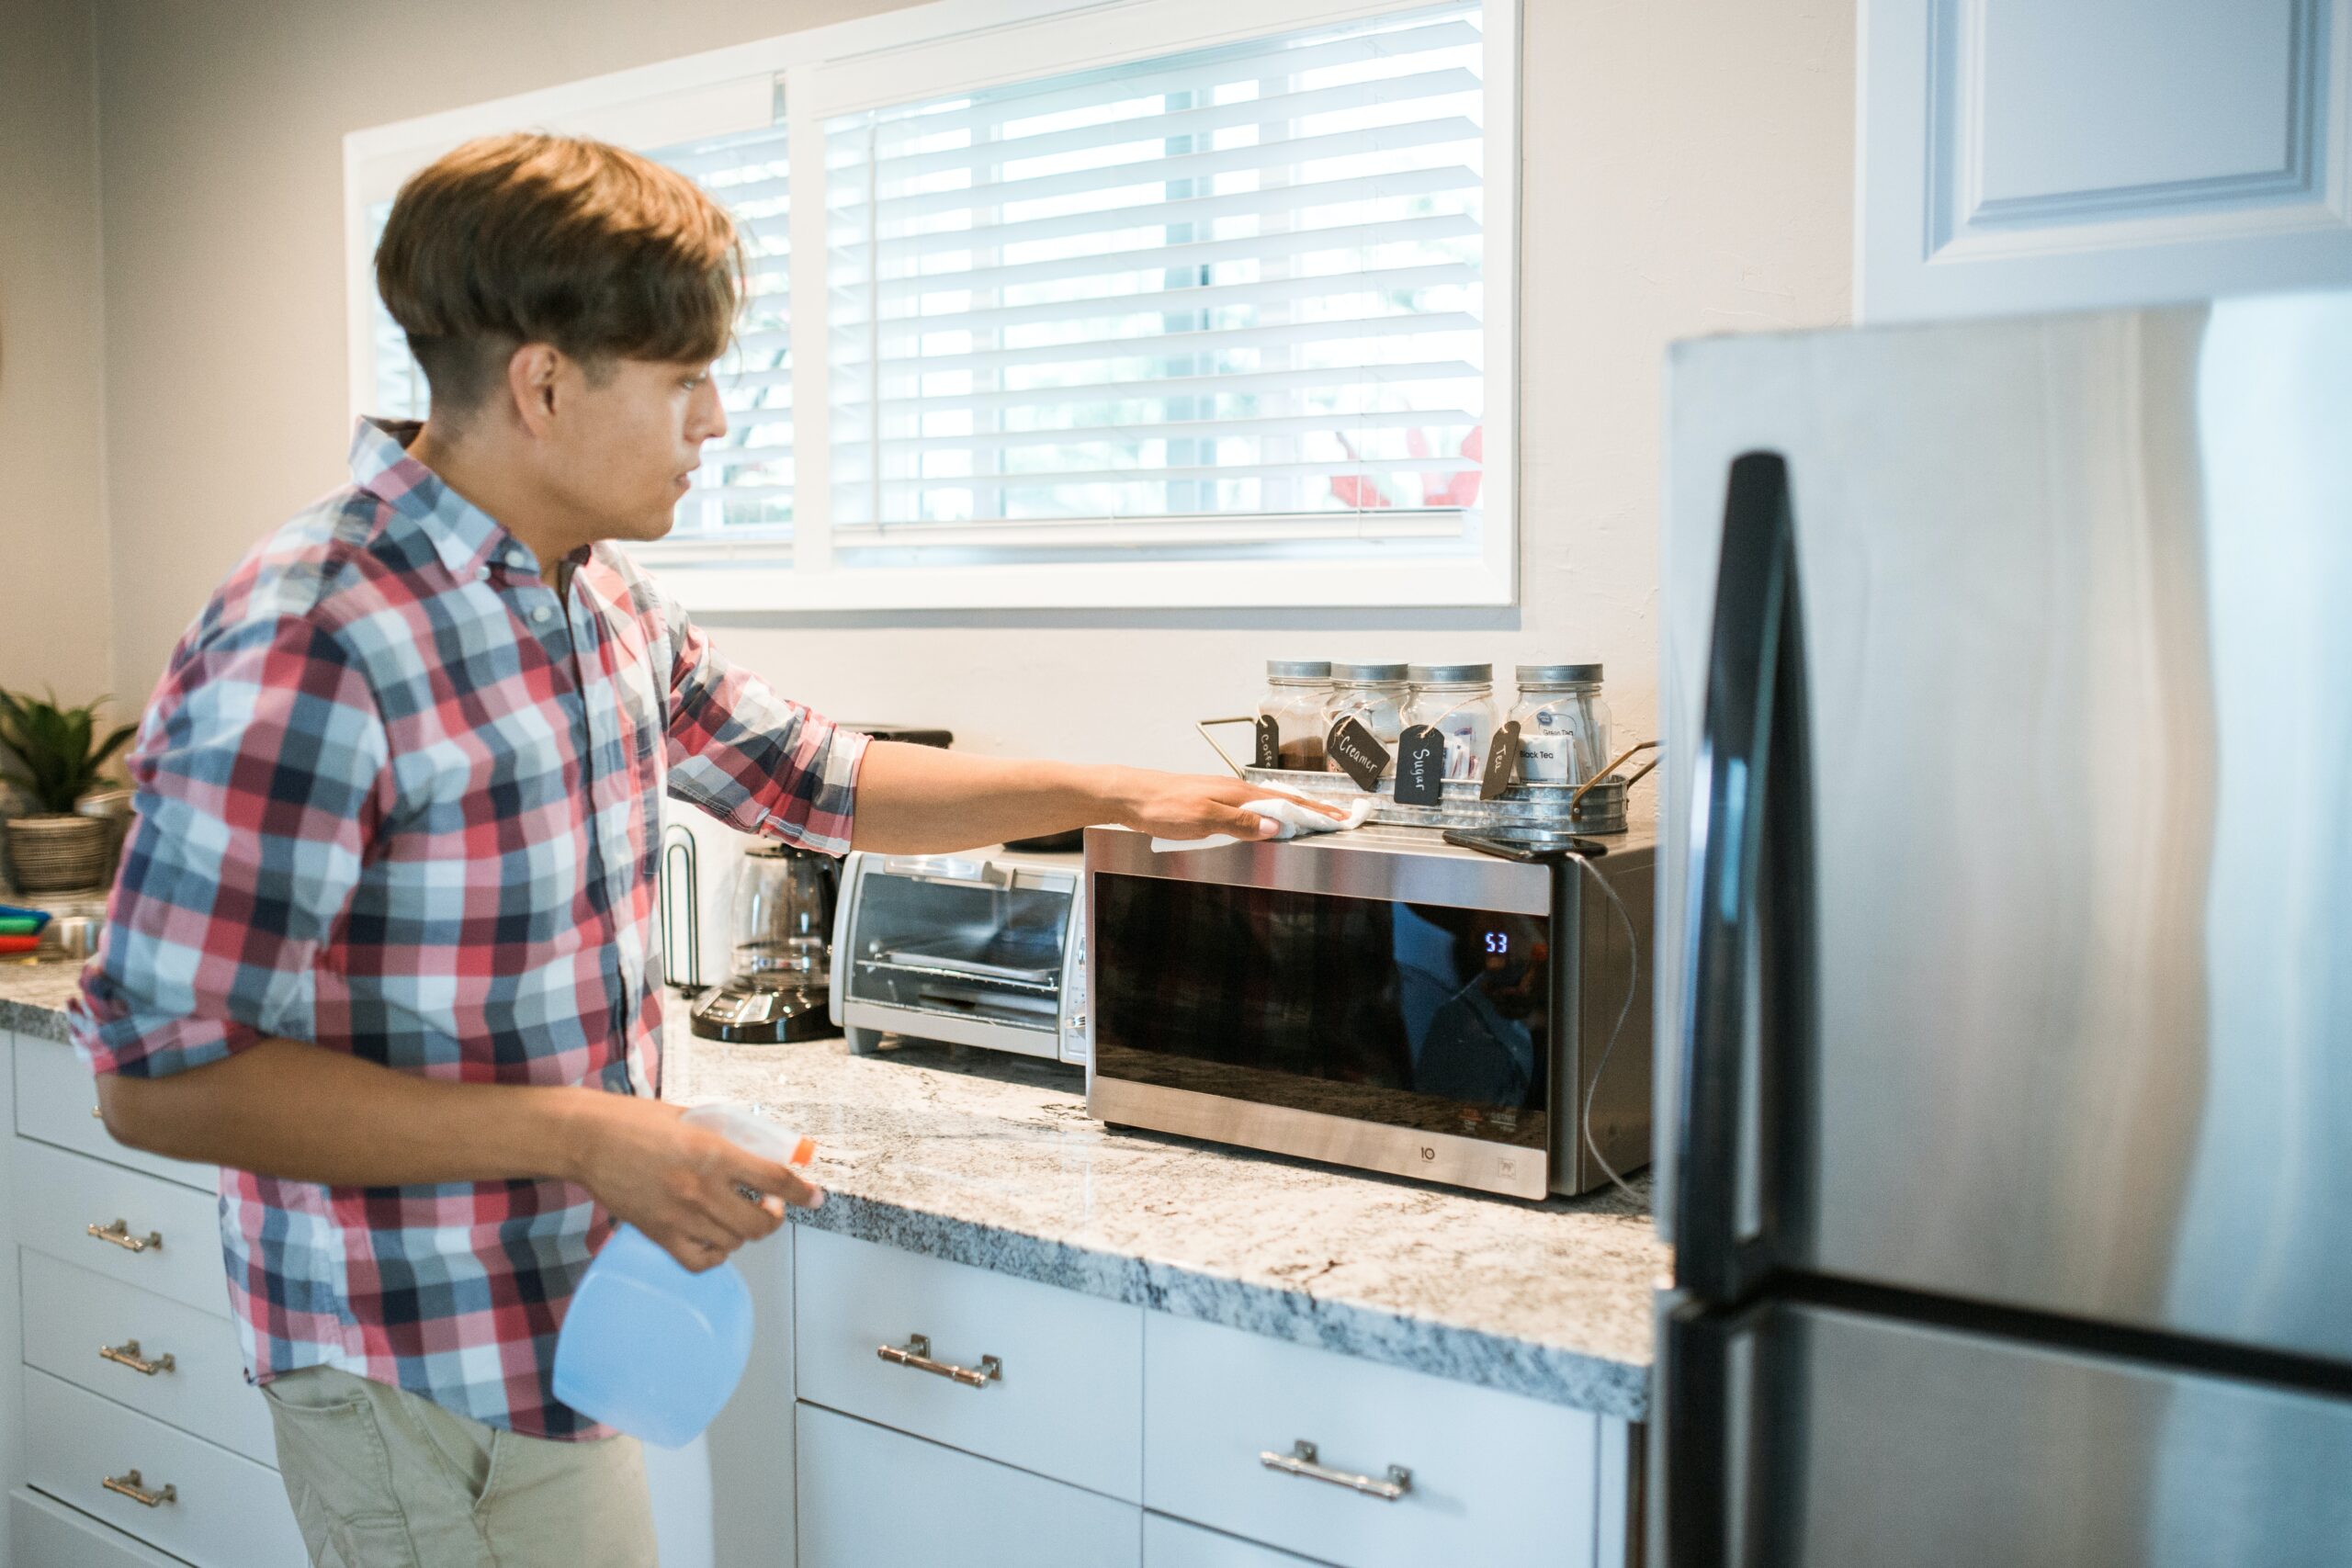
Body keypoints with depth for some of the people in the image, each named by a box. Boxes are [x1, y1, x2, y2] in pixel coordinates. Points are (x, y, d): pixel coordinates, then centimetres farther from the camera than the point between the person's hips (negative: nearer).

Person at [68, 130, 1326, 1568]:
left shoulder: (607, 600, 5)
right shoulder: (310, 650, -24)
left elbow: (817, 779, 18)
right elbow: (162, 1075, -23)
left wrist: (1106, 793, 14)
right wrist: (582, 1138, -26)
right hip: (432, 1381, -8)